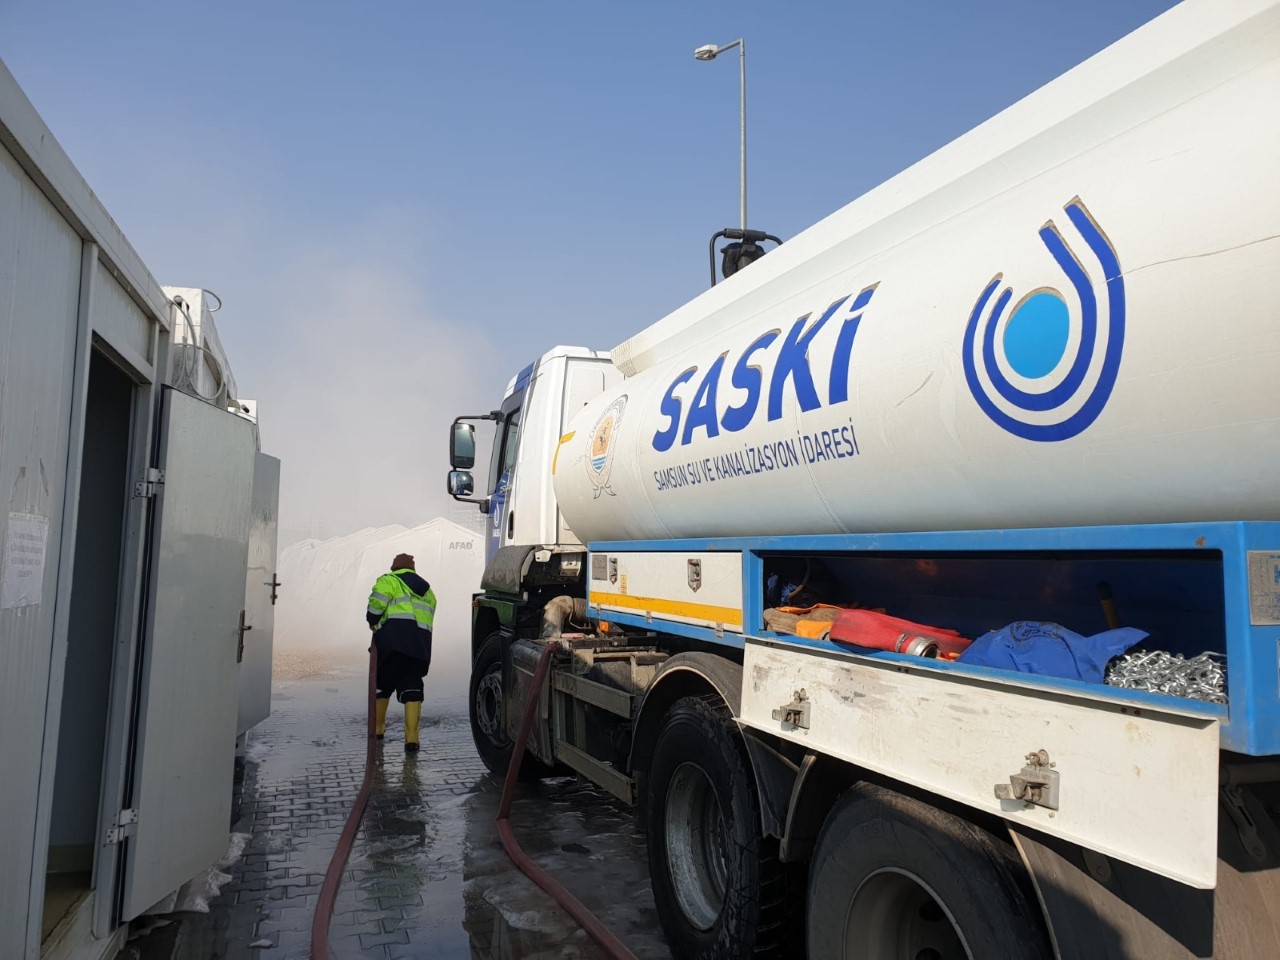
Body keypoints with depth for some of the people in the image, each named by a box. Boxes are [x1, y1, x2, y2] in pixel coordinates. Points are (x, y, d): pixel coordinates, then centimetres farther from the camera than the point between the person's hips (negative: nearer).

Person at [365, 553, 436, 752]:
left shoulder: (389, 581, 9)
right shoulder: (427, 591, 28)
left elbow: (377, 602, -9)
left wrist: (373, 621, 10)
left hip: (393, 639, -4)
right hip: (420, 643, 4)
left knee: (382, 684, 15)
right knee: (412, 688, 2)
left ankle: (378, 728, 29)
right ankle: (411, 738, -9)